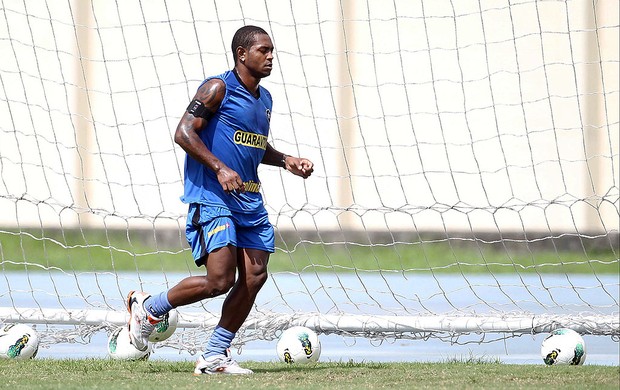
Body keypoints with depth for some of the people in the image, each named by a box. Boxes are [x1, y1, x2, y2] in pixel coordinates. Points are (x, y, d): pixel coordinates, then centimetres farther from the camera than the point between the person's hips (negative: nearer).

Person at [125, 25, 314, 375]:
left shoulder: (264, 98, 18)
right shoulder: (218, 88, -8)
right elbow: (184, 133, -14)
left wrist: (287, 161, 16)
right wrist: (220, 169, -21)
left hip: (249, 200, 8)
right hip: (212, 198, -8)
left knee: (255, 277, -1)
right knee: (220, 280, -16)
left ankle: (215, 356, 9)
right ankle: (148, 307, 7)